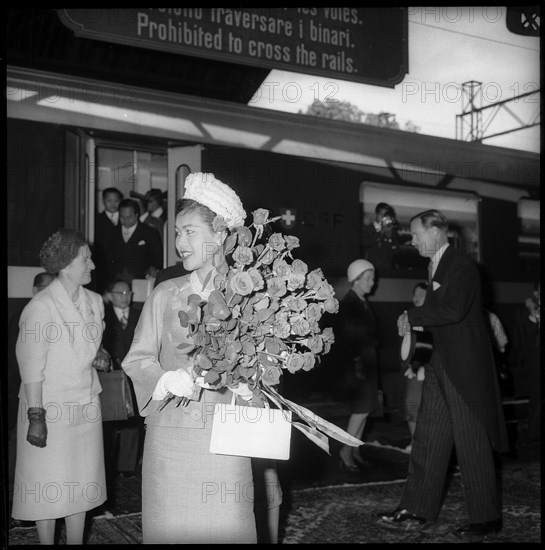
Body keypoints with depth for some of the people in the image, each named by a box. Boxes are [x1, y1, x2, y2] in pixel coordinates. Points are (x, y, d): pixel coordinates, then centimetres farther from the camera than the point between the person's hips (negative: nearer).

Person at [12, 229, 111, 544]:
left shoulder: (94, 301, 6)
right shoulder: (40, 307, -15)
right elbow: (32, 368, -16)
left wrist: (99, 358, -2)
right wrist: (36, 417, -18)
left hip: (87, 406, 6)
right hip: (51, 408, -6)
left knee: (81, 484, 13)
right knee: (49, 489, 5)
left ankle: (76, 541, 26)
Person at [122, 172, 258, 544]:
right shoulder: (165, 295, 5)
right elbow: (138, 359, 6)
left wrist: (250, 384, -16)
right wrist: (166, 379, -13)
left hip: (225, 436, -2)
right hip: (169, 433, 2)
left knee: (226, 526, 2)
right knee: (170, 526, 7)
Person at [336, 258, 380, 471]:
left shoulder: (363, 303, 14)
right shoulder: (348, 304, -12)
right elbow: (344, 338, -16)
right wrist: (355, 364, -19)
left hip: (368, 362, 9)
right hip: (356, 363, -9)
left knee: (364, 409, 10)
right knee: (362, 408, -9)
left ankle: (355, 450, 17)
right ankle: (346, 451, 0)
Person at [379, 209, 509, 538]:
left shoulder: (461, 265, -14)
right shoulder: (436, 266, 14)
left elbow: (453, 310, -28)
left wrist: (412, 316, -19)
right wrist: (415, 320, 1)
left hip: (466, 366, -9)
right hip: (442, 364, 9)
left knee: (472, 443, 1)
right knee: (428, 437, 10)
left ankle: (487, 519, 15)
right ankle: (417, 511, 17)